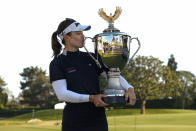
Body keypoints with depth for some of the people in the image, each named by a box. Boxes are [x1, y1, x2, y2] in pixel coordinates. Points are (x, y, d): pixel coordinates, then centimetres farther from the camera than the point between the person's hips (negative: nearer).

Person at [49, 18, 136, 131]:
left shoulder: (91, 58, 10)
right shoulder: (56, 64, -6)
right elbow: (62, 94, -17)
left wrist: (130, 89, -15)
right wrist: (91, 98, -27)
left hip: (98, 122, 5)